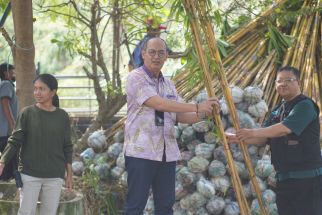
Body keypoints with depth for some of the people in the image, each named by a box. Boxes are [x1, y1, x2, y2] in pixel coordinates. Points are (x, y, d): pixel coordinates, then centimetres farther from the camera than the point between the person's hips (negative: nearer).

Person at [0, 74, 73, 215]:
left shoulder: (62, 117, 1)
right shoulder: (27, 113, -4)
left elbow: (66, 147, 6)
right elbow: (15, 141, -5)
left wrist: (69, 174, 5)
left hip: (54, 176, 1)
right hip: (30, 174, -1)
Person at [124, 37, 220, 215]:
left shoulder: (168, 84, 16)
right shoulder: (135, 78, -6)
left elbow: (180, 116, 16)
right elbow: (159, 104, -19)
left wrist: (204, 113, -3)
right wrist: (197, 107, -21)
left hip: (167, 153, 7)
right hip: (141, 152, -7)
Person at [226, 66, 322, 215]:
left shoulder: (305, 106, -10)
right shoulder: (277, 111, 17)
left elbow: (285, 128, -23)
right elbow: (264, 137, 16)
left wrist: (253, 132, -27)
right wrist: (237, 138, 1)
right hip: (284, 179, 8)